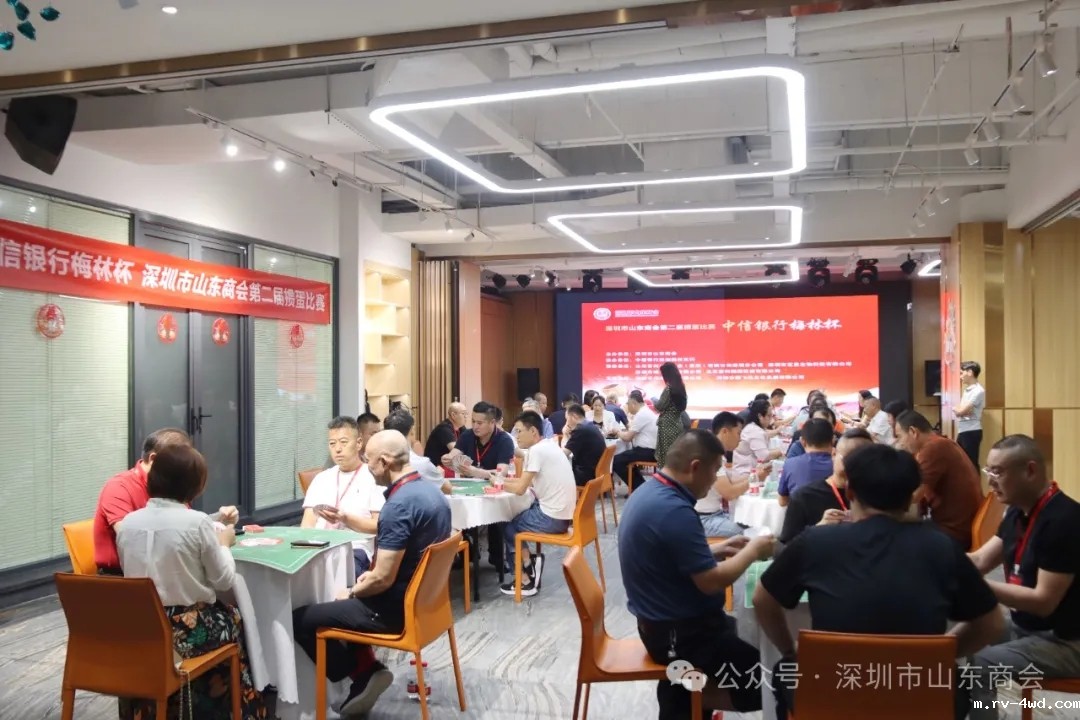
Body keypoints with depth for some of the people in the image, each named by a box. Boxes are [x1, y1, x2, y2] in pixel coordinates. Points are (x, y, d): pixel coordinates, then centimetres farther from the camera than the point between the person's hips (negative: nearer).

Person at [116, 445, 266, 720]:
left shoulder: (127, 522, -3)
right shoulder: (197, 522, -17)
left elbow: (135, 573, 11)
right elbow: (224, 580, -10)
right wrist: (223, 544, 7)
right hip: (189, 629, -5)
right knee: (234, 619, 25)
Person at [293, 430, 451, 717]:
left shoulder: (398, 505, -25)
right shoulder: (431, 490, 4)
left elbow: (383, 579, -24)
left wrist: (352, 592, -6)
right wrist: (373, 574, 11)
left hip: (397, 608, -10)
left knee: (300, 619, -2)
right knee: (345, 602, 30)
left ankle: (364, 673, 7)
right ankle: (366, 672, 17)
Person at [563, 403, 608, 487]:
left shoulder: (579, 430, -18)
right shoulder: (591, 427, 11)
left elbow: (563, 454, -12)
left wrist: (565, 435, 2)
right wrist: (569, 436, 4)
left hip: (587, 476, -9)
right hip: (597, 472, 9)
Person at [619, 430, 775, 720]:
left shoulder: (649, 492, 3)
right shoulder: (674, 510, -27)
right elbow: (711, 581, -22)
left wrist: (720, 549, 11)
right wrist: (752, 551, -8)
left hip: (663, 619, 10)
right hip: (679, 633, -10)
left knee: (743, 631, 24)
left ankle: (681, 686, 16)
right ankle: (686, 694, 2)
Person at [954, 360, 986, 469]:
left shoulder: (978, 391, -13)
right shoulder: (967, 390, 15)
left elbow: (961, 411, -18)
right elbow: (959, 411, 13)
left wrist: (955, 408, 3)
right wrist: (958, 409, -9)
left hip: (971, 432, -9)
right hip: (962, 431, 9)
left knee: (971, 463, -6)